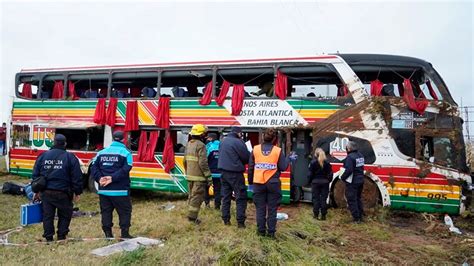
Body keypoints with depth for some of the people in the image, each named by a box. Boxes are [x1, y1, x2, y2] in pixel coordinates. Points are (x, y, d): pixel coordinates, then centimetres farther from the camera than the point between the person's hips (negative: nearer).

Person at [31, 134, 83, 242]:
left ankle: (48, 238, 16)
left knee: (47, 215, 12)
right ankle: (61, 237, 13)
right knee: (65, 215, 12)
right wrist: (77, 192, 2)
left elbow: (35, 174, 10)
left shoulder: (43, 156, 5)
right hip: (62, 193, -3)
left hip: (46, 192, 3)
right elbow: (77, 177, -7)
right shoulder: (70, 157, -6)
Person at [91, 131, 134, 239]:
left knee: (106, 212, 12)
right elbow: (125, 170, -17)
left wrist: (100, 178, -6)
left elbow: (94, 168, 4)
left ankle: (108, 234, 15)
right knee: (125, 212, 6)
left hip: (103, 190, 5)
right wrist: (112, 178, -16)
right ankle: (124, 234, 5)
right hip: (120, 190, -4)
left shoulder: (101, 153, 11)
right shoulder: (126, 153, -6)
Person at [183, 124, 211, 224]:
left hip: (190, 176, 9)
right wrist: (208, 175, -15)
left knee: (191, 195, 17)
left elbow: (185, 161, 17)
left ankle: (191, 215, 24)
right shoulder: (200, 145, -15)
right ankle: (192, 216, -1)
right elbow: (203, 163, -21)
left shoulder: (188, 144, 12)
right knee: (197, 196, -2)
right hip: (198, 177, -8)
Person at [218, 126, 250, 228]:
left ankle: (226, 220, 18)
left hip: (224, 172, 8)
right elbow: (247, 157, -11)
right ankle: (240, 222, -1)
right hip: (235, 173, -7)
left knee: (226, 196, 13)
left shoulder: (223, 141, 10)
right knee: (241, 197, 0)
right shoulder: (238, 142, -14)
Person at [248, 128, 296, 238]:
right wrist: (289, 158, 14)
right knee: (272, 209, 9)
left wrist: (250, 181, 13)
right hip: (273, 183, -1)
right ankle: (271, 232, 13)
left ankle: (261, 230, 17)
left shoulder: (255, 149, -1)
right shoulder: (278, 151, -4)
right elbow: (283, 167, -4)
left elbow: (250, 167, 2)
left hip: (258, 183, 1)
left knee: (260, 208, 11)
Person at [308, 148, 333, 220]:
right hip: (325, 182, 2)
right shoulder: (327, 163, 0)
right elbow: (330, 173, 3)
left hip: (315, 182, -2)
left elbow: (310, 173, -6)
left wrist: (310, 181, 7)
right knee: (323, 199, 6)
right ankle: (323, 215, 8)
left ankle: (316, 214, 10)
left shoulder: (313, 162, -8)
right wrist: (328, 181, 14)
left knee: (316, 198, 6)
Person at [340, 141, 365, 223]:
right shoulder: (360, 155, 7)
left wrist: (343, 177, -12)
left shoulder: (350, 157, -21)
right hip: (360, 181, 9)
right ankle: (360, 216, 27)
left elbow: (348, 170, -26)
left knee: (352, 200, 1)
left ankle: (356, 218, 3)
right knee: (358, 198, 20)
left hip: (352, 182, -9)